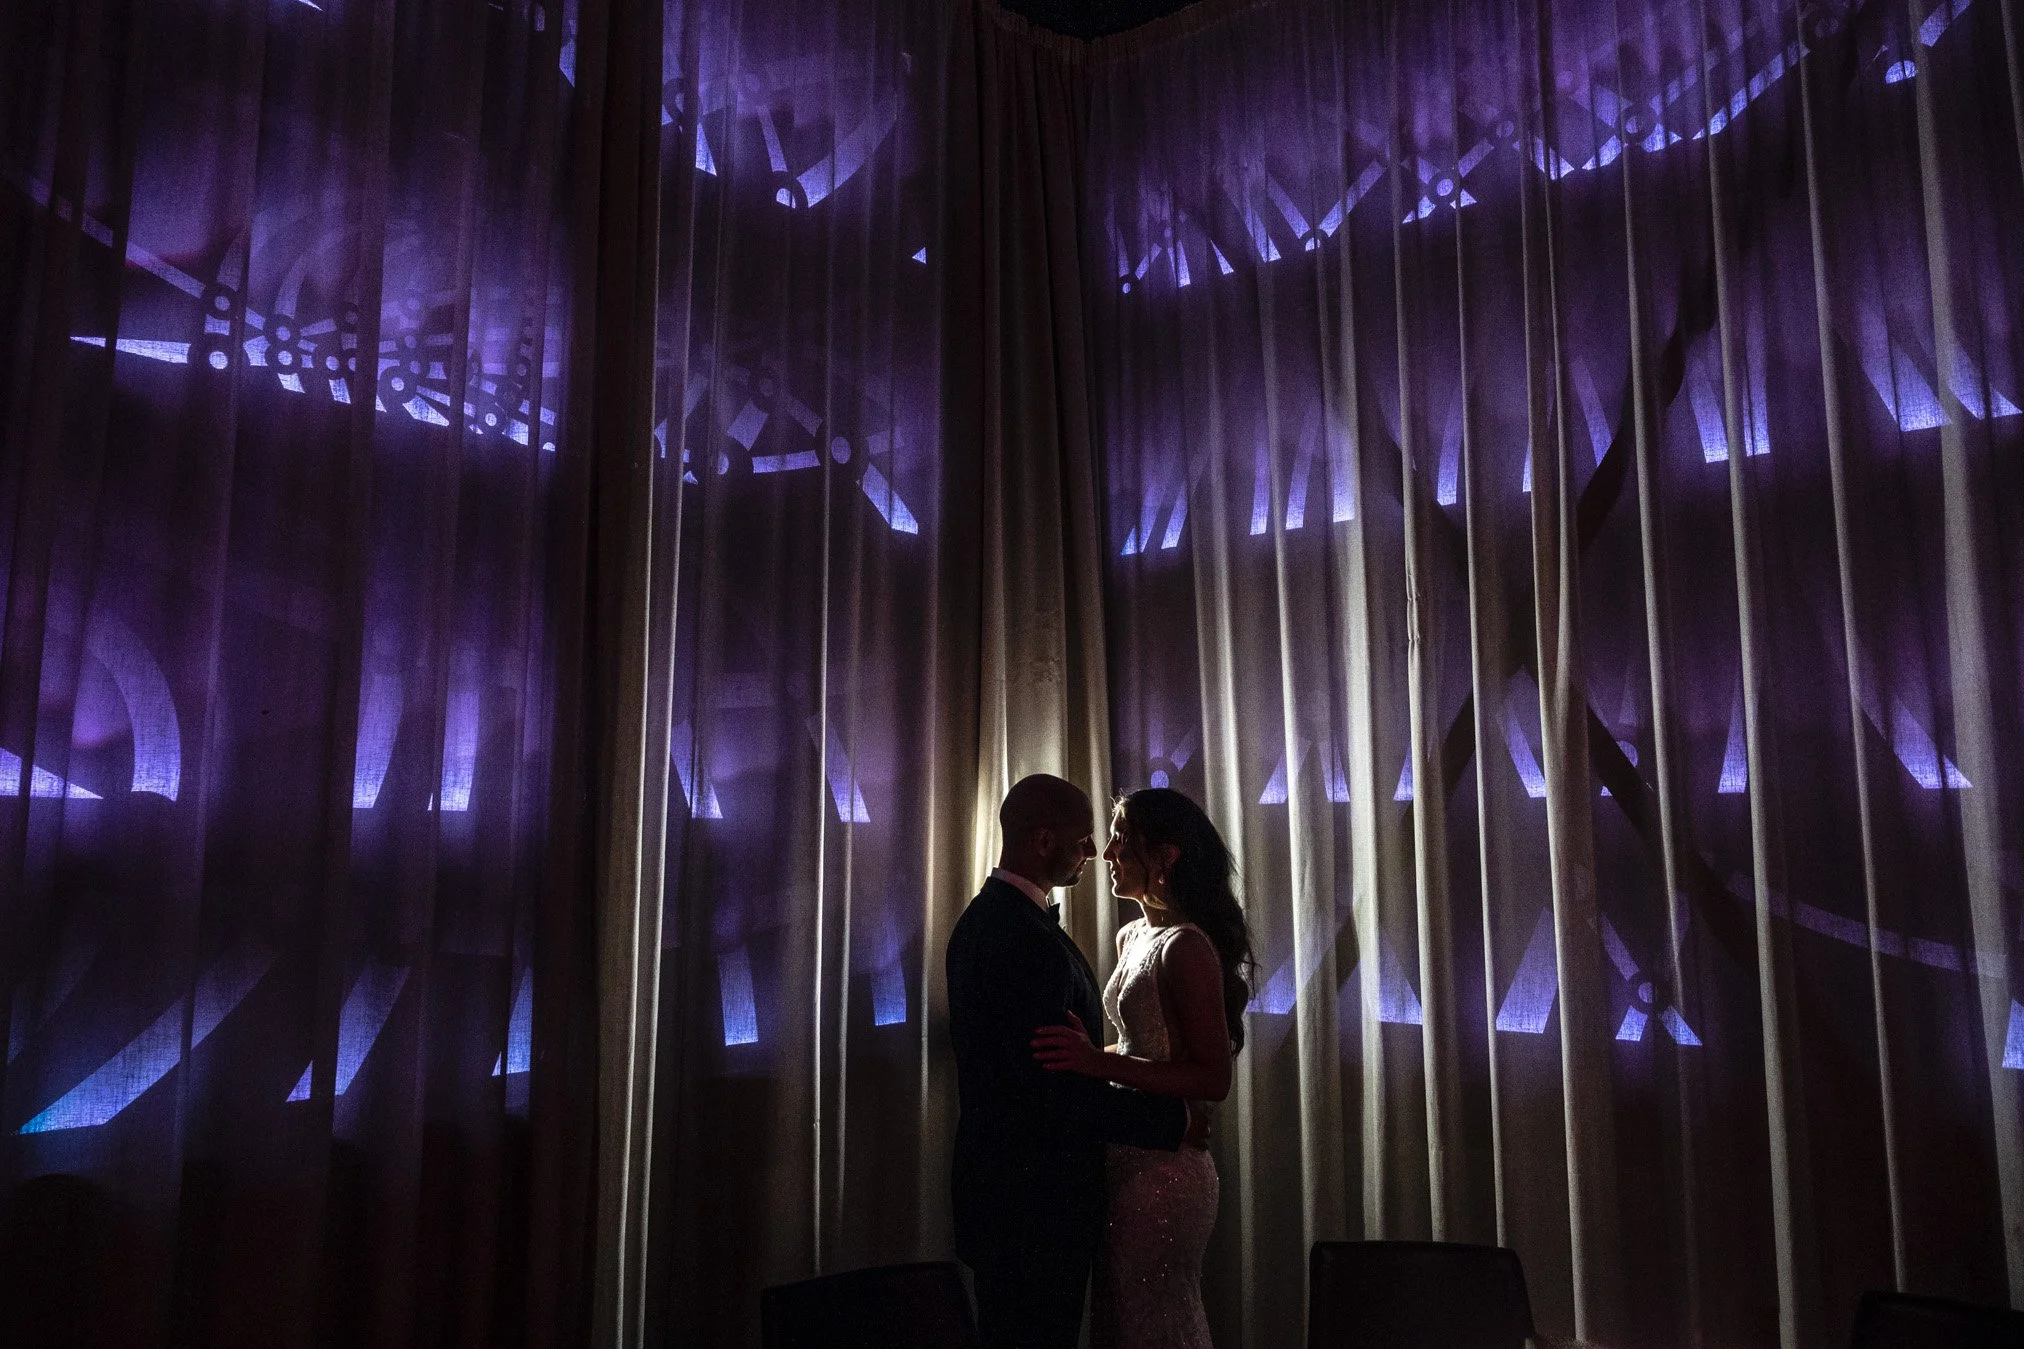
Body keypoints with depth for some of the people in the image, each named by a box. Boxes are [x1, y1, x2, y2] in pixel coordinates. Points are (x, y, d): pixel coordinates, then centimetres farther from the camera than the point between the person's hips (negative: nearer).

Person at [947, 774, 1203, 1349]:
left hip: (996, 1173, 10)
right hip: (1036, 1193, -10)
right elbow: (1057, 1087, -26)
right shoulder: (1029, 940, -24)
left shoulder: (981, 915, 9)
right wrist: (1173, 1120, -15)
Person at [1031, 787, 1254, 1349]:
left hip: (1163, 1169, -9)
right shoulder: (1132, 936, 9)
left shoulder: (1187, 946, -18)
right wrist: (1081, 1053, 5)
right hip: (1126, 1159, 9)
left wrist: (1096, 1062, -28)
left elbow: (1212, 1078, -21)